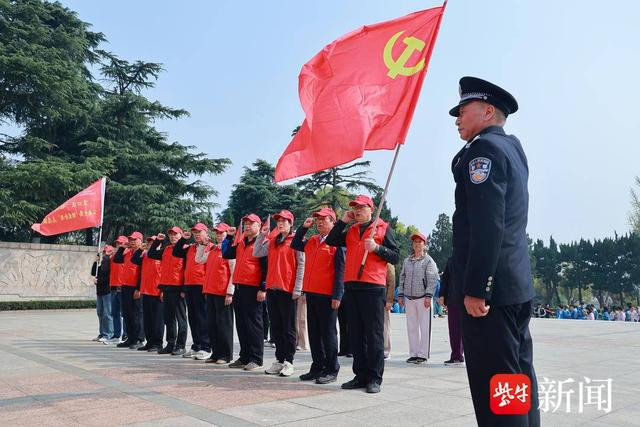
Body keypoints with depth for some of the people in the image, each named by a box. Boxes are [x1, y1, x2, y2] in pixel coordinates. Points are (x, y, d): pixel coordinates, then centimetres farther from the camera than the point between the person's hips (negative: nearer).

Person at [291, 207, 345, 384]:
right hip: (310, 293, 7)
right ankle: (317, 367, 21)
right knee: (314, 332, 12)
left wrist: (337, 296, -17)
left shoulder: (337, 243, -6)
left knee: (328, 333, 0)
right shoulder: (311, 241, 14)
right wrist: (304, 227, 13)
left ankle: (331, 370, 10)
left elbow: (340, 271, -11)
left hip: (327, 296, -7)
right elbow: (294, 245, 27)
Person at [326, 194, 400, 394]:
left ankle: (374, 378, 3)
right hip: (351, 286, 5)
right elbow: (331, 241, 10)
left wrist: (376, 248, -14)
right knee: (356, 334, 8)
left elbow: (395, 257, 1)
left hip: (373, 287, -5)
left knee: (374, 333, -3)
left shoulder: (384, 228, 5)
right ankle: (361, 375, 15)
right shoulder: (350, 230, 19)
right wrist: (343, 221, 6)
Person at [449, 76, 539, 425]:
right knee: (517, 379, 15)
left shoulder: (484, 148, -10)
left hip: (492, 287, -10)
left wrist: (475, 289, -21)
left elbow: (487, 226, -20)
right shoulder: (511, 148, 19)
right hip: (516, 285, 10)